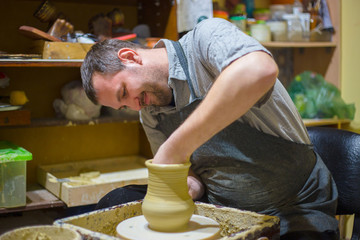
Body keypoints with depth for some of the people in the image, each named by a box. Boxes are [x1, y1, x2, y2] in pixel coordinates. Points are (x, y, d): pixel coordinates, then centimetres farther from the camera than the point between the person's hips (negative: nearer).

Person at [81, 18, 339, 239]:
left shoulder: (206, 37, -15)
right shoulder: (149, 113, 7)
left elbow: (260, 71, -38)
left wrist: (175, 149, -34)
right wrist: (189, 186, -11)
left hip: (293, 210, -6)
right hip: (218, 207, 6)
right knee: (116, 203, -2)